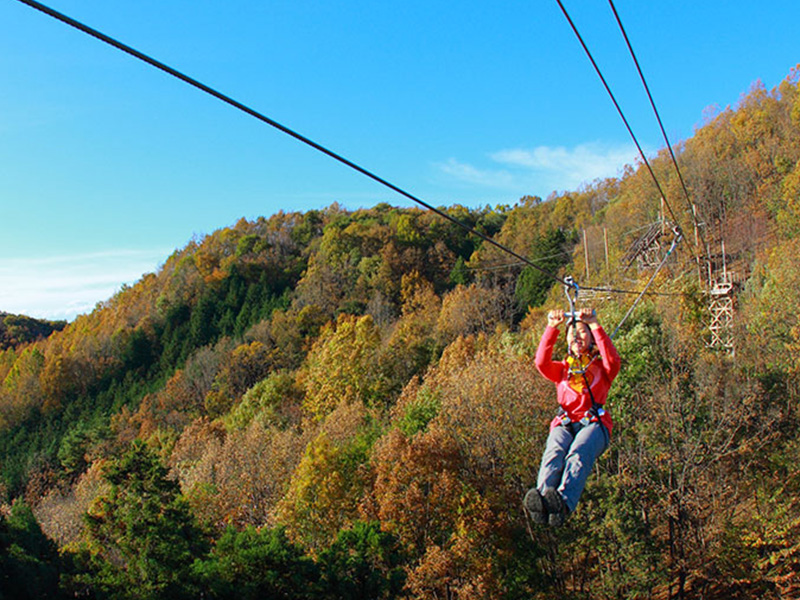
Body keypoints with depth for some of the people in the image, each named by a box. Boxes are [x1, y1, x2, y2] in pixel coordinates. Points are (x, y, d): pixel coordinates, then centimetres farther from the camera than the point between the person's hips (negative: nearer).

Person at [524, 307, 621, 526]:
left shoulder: (601, 368, 24)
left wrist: (595, 326, -4)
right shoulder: (562, 369, 30)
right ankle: (542, 500, -60)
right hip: (564, 424, 2)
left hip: (594, 423, -2)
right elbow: (542, 362, 7)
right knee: (554, 453, -34)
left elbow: (613, 359, -1)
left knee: (579, 453, -37)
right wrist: (552, 328, 0)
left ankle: (564, 503, -62)